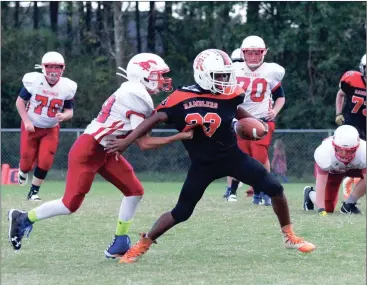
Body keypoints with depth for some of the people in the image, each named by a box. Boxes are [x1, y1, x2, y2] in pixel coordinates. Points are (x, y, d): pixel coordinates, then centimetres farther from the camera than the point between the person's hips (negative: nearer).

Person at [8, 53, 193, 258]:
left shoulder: (135, 94, 10)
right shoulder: (135, 97, -20)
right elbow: (144, 143, -20)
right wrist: (179, 137, -20)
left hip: (105, 152, 10)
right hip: (88, 151, -10)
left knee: (135, 191, 4)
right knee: (71, 204, -7)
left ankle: (119, 245, 8)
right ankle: (23, 219, 12)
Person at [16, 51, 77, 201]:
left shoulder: (67, 87, -12)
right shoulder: (33, 81, -18)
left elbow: (69, 111, -2)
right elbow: (20, 102, -7)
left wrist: (64, 116, -26)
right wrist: (26, 121, -16)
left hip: (51, 129, 1)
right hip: (31, 127, -1)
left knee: (45, 162, -8)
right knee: (27, 161, -1)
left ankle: (34, 191, 11)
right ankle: (23, 172, 37)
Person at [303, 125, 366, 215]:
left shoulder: (363, 152, -40)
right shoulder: (325, 153, -43)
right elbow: (321, 183, -39)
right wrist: (321, 209, -43)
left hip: (352, 167, 2)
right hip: (329, 169, -2)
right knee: (328, 208, -6)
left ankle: (349, 204, -10)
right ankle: (310, 193, 27)